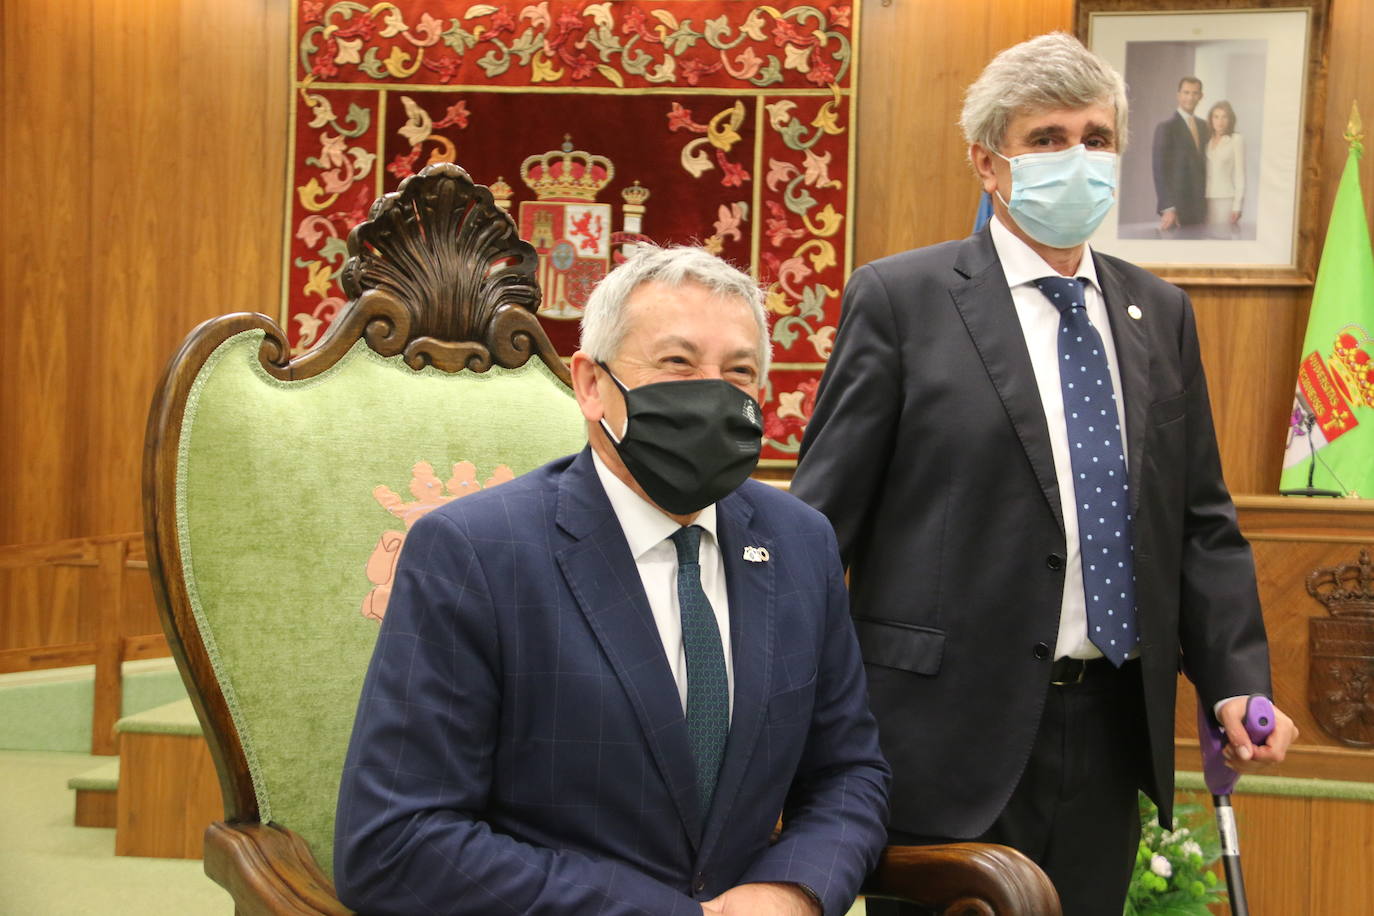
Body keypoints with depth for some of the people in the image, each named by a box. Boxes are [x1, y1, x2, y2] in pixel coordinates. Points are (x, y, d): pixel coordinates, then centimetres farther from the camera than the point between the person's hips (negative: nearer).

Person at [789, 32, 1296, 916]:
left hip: (1111, 732, 5)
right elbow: (824, 514, -4)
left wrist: (1238, 679, 0)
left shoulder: (1162, 312, 11)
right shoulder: (900, 299, -4)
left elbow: (1201, 521, 12)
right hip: (952, 731, -4)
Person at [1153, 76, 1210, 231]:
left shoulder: (1203, 126, 15)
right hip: (1176, 205, -6)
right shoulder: (1166, 126, -7)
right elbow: (1160, 169, -12)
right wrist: (1167, 208, -19)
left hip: (1199, 206, 6)